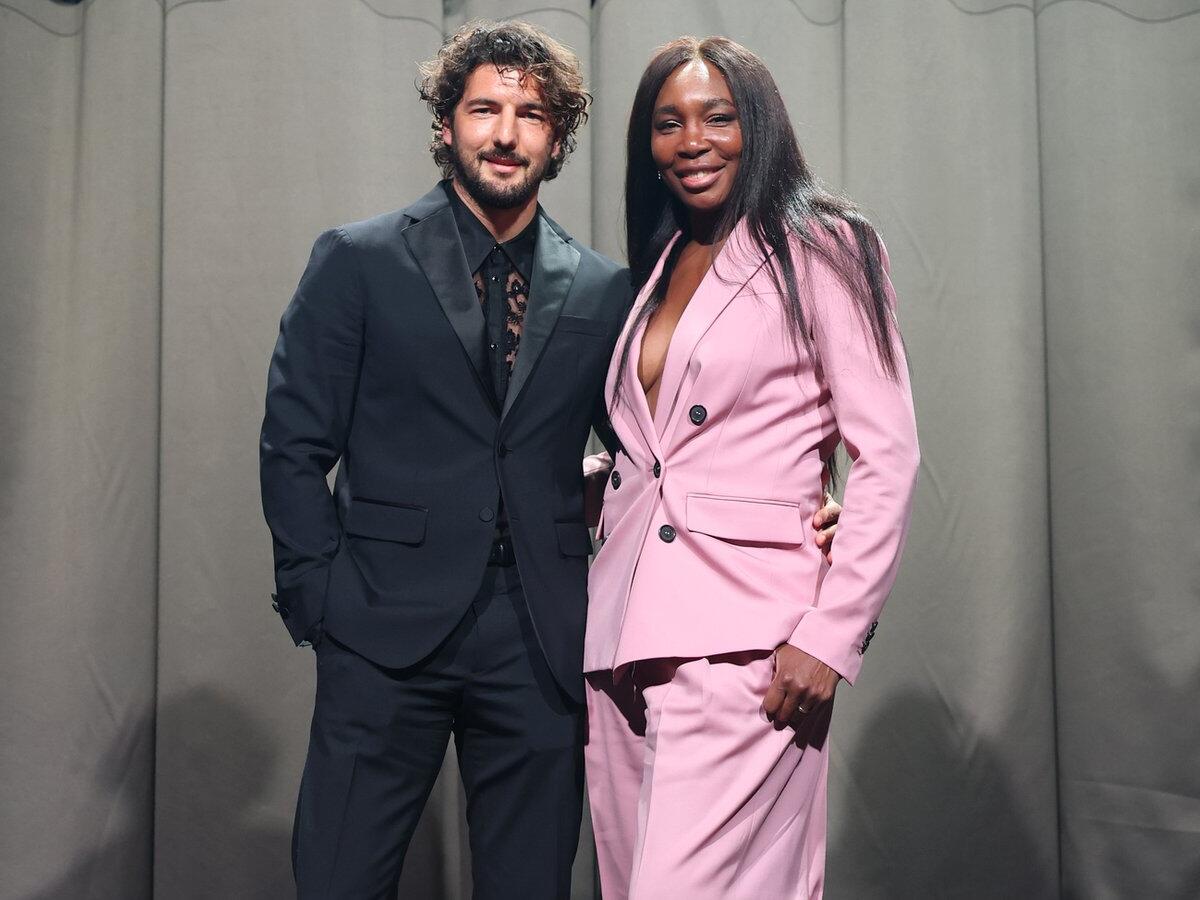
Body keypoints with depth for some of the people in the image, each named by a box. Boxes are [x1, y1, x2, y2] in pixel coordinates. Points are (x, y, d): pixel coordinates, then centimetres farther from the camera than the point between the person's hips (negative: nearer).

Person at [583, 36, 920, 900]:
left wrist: (830, 636, -14)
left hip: (742, 646, -6)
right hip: (624, 637, 7)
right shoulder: (658, 266, 18)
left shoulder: (818, 247, -2)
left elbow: (887, 456, -8)